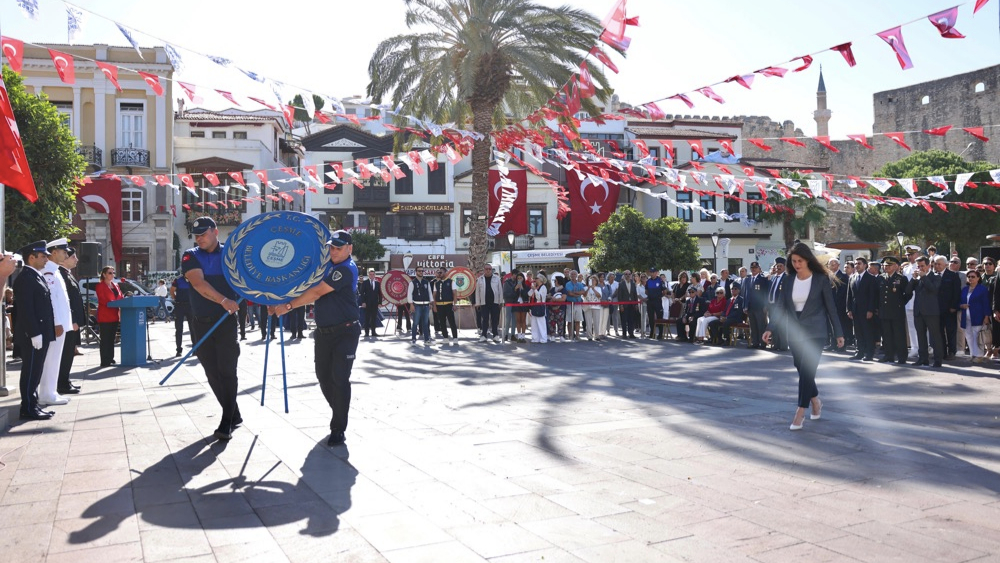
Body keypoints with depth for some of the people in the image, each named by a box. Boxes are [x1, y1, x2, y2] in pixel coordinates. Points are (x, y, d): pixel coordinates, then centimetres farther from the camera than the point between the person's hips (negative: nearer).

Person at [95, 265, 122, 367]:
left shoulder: (116, 285, 17)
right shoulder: (100, 286, -5)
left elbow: (121, 297, 17)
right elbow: (103, 301, -15)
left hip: (114, 316, 7)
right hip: (104, 317, -7)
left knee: (112, 339, 11)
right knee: (105, 339, -6)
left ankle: (111, 359, 18)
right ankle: (104, 362, -5)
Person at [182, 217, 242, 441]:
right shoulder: (190, 256, 3)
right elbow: (198, 283, -14)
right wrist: (224, 301, -27)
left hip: (227, 321, -2)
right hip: (202, 322, 2)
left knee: (227, 371, -7)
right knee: (212, 373, 7)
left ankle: (226, 424, -4)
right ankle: (234, 415, 23)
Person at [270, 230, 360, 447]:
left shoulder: (346, 269, -15)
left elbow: (317, 292, -21)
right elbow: (306, 288, 16)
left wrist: (289, 306, -18)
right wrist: (281, 303, 2)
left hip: (345, 332, -8)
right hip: (323, 331, 8)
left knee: (340, 377, -10)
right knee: (323, 375, 12)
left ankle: (338, 429, -4)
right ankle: (340, 412, 33)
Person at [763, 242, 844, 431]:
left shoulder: (821, 279, -6)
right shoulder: (789, 280, 4)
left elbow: (830, 307, -2)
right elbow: (781, 307, 5)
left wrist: (838, 333, -1)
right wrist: (770, 328, -5)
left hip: (815, 332, -4)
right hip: (795, 332, 4)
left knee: (806, 371, -11)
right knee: (802, 370, 12)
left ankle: (800, 413, -7)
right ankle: (815, 401, 36)